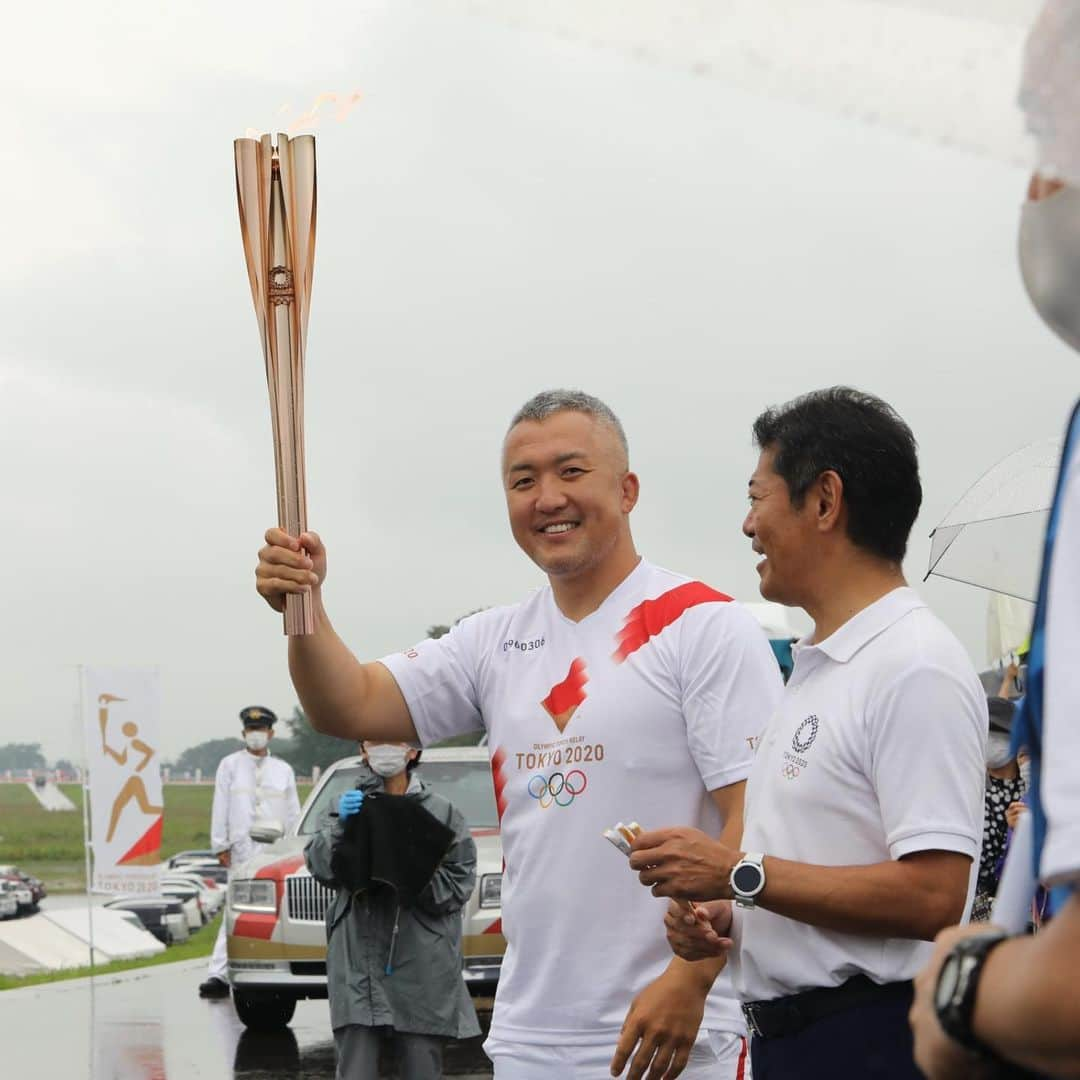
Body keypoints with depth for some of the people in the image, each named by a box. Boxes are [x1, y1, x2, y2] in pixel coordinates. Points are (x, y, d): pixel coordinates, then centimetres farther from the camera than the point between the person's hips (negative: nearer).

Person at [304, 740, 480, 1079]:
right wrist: (342, 826, -20)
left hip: (422, 964, 0)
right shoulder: (353, 804, 9)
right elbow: (320, 866, -3)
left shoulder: (439, 811, 3)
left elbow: (457, 886, -1)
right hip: (359, 960, 1)